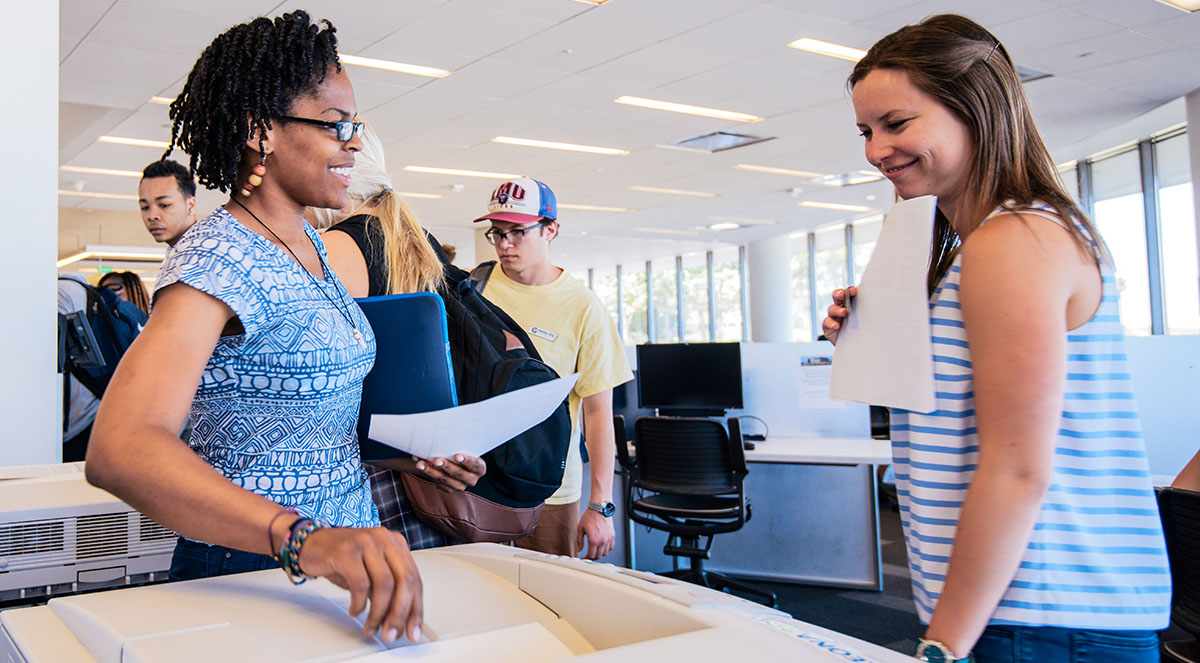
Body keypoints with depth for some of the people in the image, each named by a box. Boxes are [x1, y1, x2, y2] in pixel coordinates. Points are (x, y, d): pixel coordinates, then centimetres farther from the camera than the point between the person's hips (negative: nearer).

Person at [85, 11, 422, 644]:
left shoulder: (308, 239, 6)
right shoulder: (217, 256, -20)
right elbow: (118, 448, -34)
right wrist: (302, 538, -46)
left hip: (349, 543, 8)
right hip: (254, 570, -8)